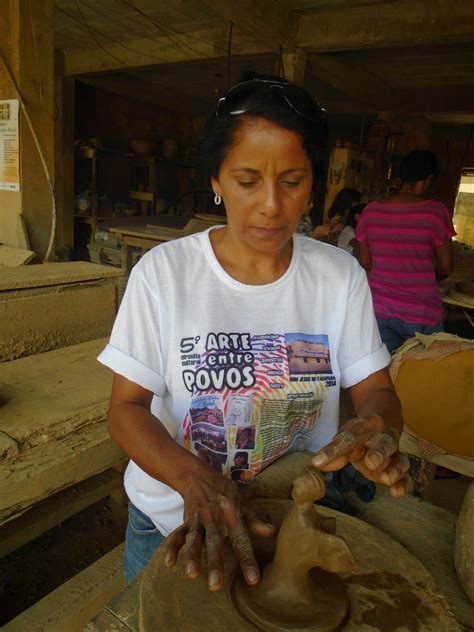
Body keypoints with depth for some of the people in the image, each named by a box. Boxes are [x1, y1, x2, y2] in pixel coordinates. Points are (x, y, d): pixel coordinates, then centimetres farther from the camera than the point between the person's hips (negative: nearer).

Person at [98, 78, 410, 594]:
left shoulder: (341, 275, -10)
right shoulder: (163, 271, -17)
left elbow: (376, 390, -6)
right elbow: (126, 409, -16)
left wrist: (375, 428, -30)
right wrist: (195, 479, -34)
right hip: (174, 521, -1)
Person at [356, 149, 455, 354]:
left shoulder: (371, 210, -1)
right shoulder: (436, 211, -9)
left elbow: (365, 262, 6)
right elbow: (445, 269, -4)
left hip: (379, 311, 3)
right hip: (421, 315, -3)